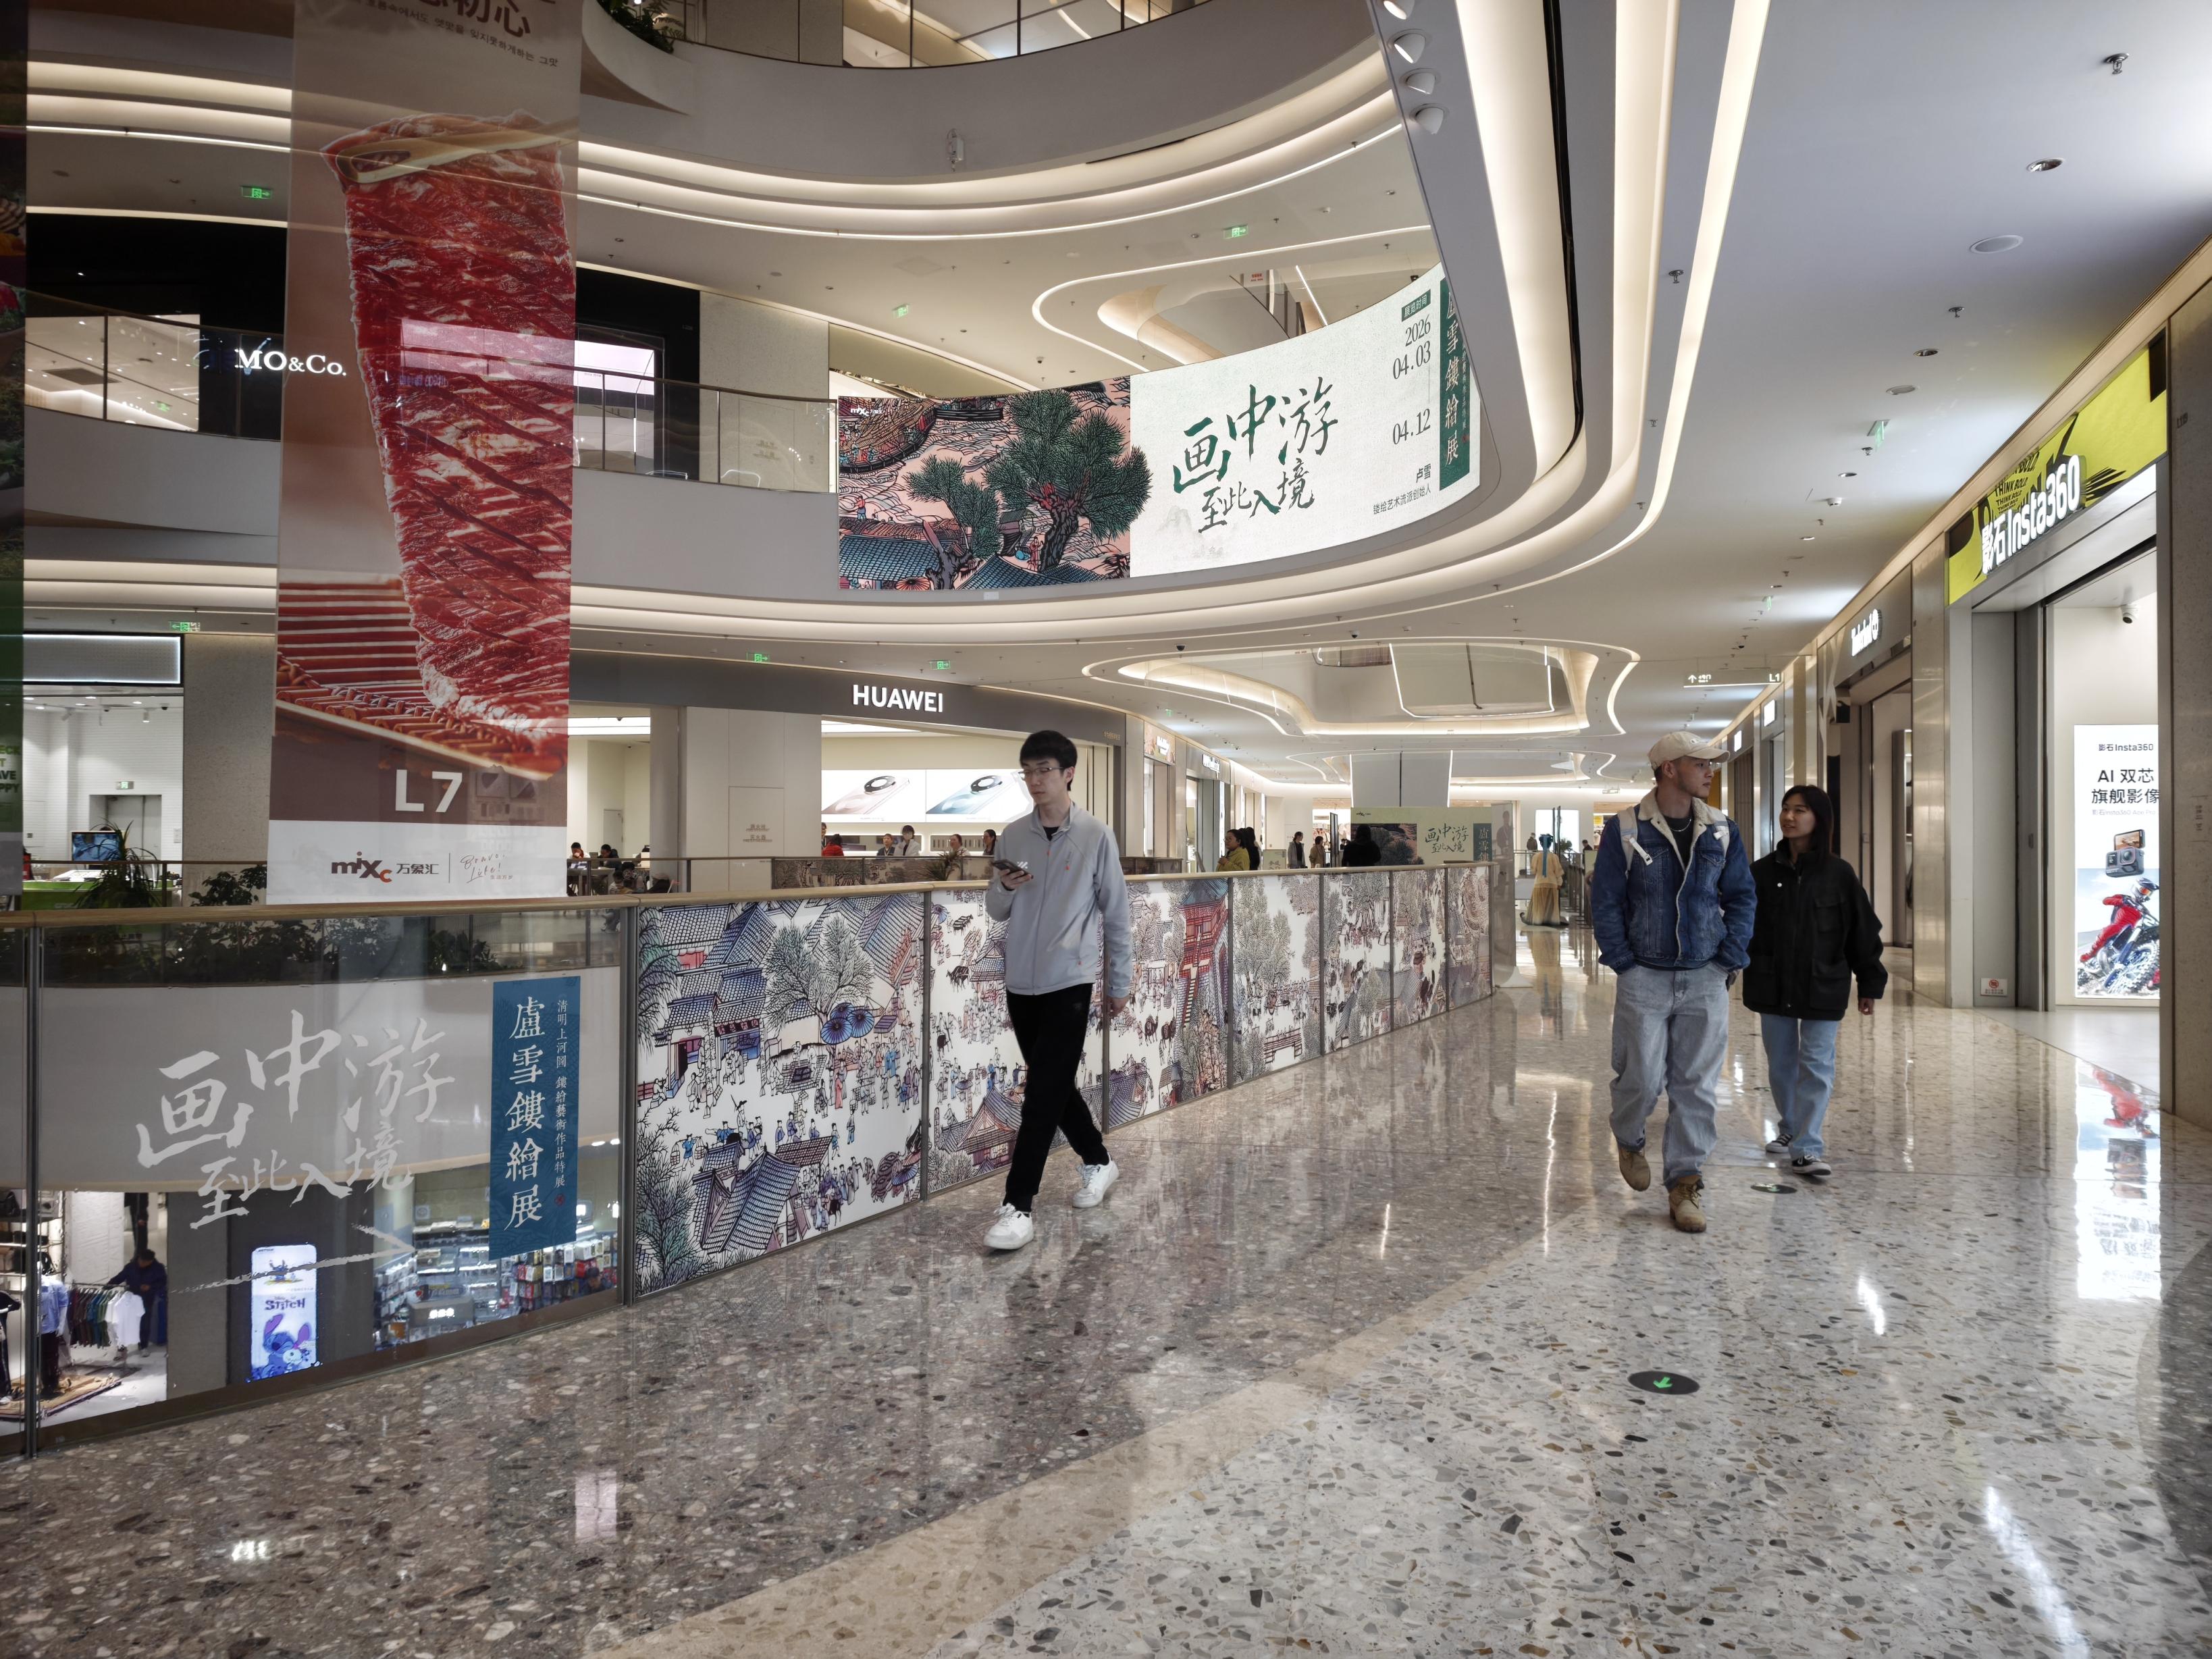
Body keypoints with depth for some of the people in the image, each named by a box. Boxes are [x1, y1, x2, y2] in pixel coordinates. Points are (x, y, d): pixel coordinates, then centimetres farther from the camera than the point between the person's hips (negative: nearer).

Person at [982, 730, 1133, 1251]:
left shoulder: (1096, 836, -6)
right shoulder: (1013, 836, 5)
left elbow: (1115, 913, 1)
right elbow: (997, 912, 10)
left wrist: (1119, 981, 5)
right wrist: (1005, 887, -13)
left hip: (1068, 984, -5)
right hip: (1021, 983, 5)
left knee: (1042, 1095, -8)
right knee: (1055, 1088, 15)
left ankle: (1018, 1207, -5)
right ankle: (1099, 1162, 36)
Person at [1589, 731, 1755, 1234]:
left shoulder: (1722, 830, 5)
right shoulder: (1624, 830, -5)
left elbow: (1742, 896, 10)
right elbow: (1605, 903, -1)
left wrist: (1731, 959, 1)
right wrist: (1623, 962, -7)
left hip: (1706, 980, 3)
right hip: (1645, 979, -2)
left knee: (1697, 1086, 4)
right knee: (1641, 1078, 2)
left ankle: (1685, 1183, 14)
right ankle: (1629, 1141, 34)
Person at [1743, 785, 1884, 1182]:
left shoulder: (1838, 874, -3)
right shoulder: (1763, 872, 0)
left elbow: (1863, 930, 1)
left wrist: (1870, 983, 2)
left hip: (1823, 987, -2)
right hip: (1772, 985, 2)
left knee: (1816, 1066, -3)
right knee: (1781, 1064, 14)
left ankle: (1807, 1149, -1)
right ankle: (1790, 1129, 34)